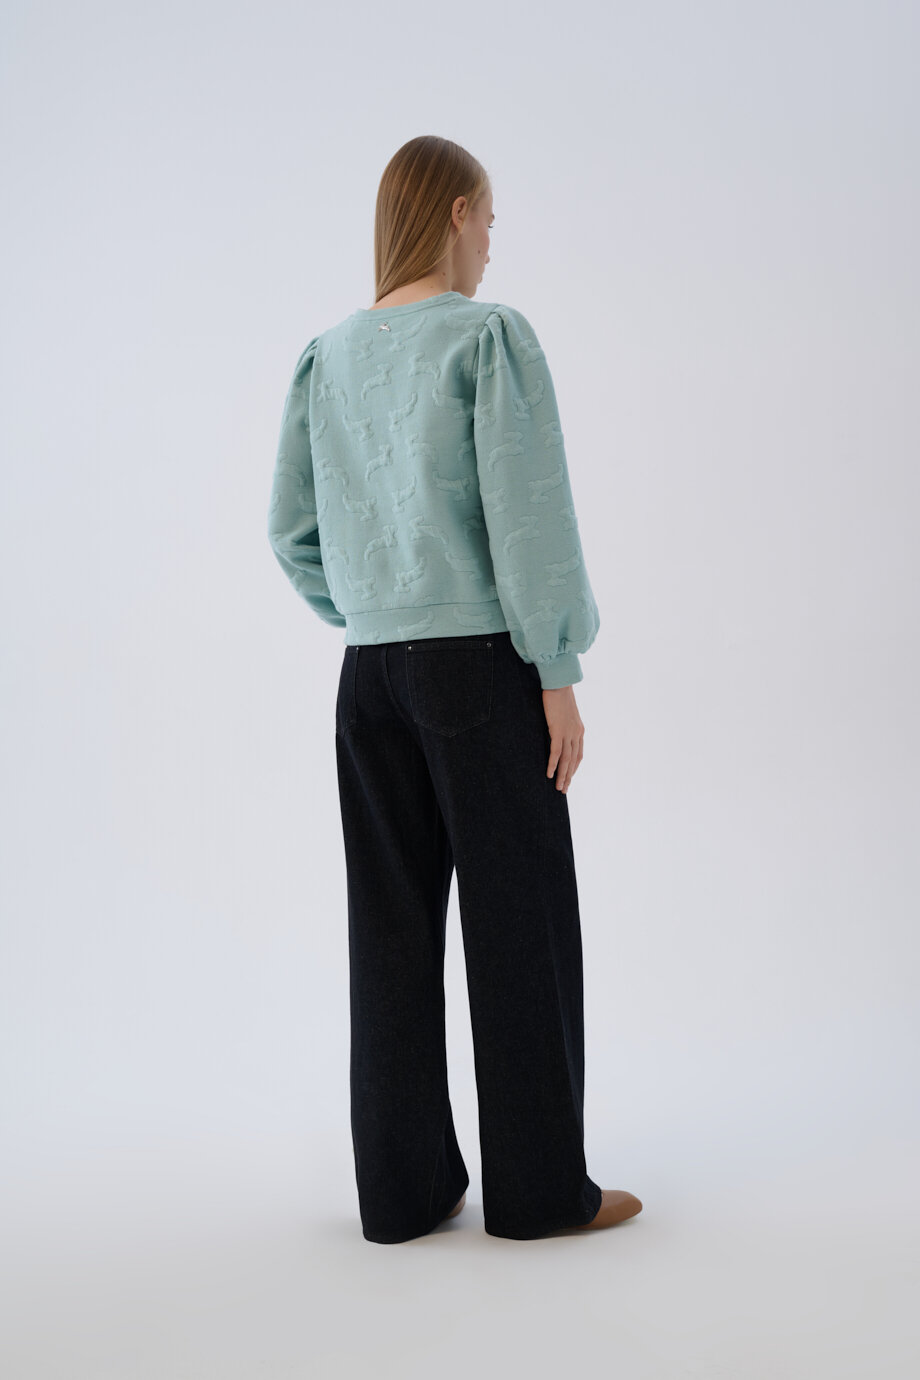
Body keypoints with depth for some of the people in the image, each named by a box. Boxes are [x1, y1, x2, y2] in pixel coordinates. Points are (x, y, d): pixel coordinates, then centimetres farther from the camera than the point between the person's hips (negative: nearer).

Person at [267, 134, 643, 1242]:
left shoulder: (329, 356, 10)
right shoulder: (491, 338, -7)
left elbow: (291, 529, 11)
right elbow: (527, 515, -12)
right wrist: (560, 672, -8)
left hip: (371, 674, 6)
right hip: (482, 658, -5)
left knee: (394, 925, 9)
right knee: (520, 922, 4)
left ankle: (405, 1189, 18)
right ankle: (540, 1185, 13)